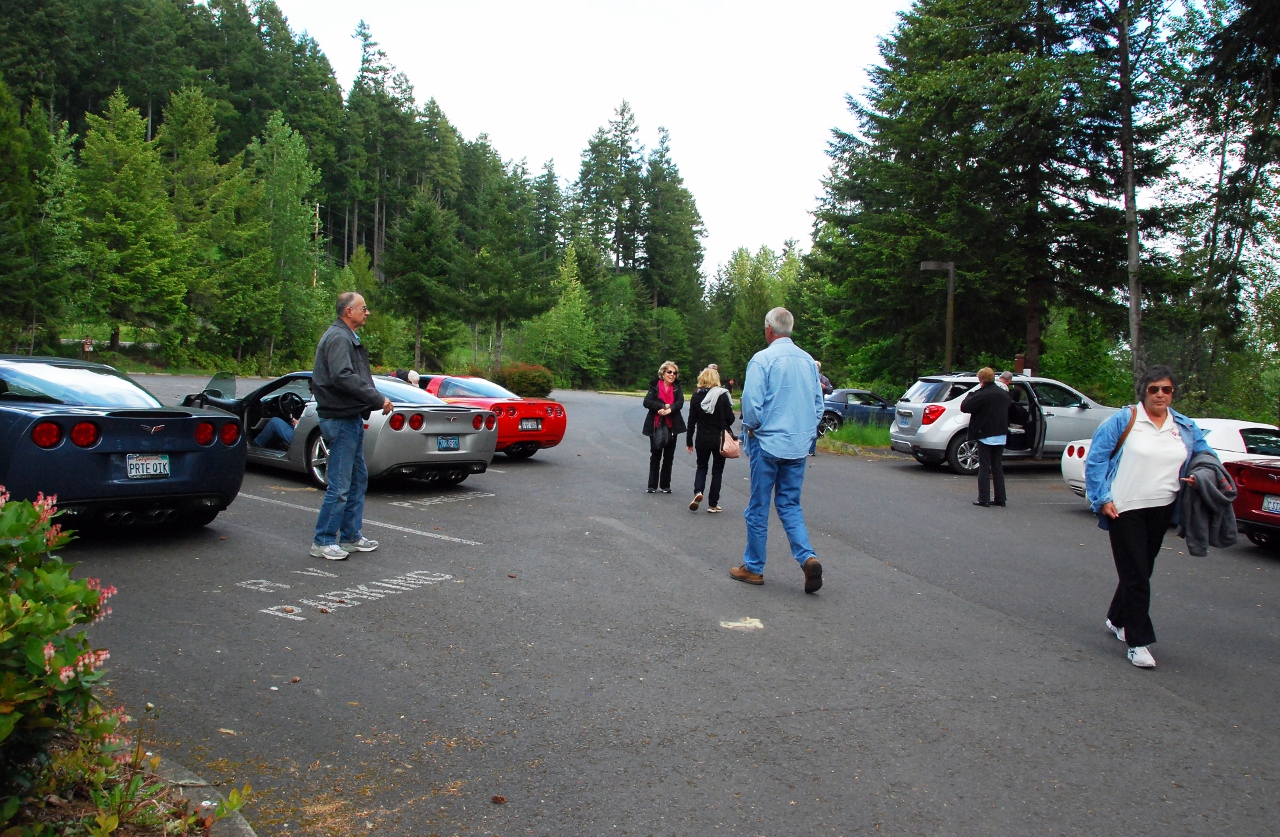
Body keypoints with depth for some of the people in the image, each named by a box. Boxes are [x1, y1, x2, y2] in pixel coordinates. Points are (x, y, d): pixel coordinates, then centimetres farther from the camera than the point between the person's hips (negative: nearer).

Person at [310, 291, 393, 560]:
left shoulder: (348, 338, 19)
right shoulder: (338, 338, -14)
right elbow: (343, 377, -26)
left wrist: (375, 400, 6)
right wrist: (378, 399, -23)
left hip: (352, 419, 11)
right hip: (341, 419, -11)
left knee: (358, 480, 16)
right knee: (340, 486, -6)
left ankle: (350, 536, 25)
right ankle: (323, 542, 3)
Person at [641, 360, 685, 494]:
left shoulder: (677, 388, 4)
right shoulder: (654, 386, -1)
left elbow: (680, 403, -10)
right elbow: (647, 402, -12)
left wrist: (669, 410, -27)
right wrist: (664, 406, -18)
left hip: (672, 426, 2)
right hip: (656, 426, -2)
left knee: (669, 456, 8)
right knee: (655, 455, 6)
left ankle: (665, 485, 16)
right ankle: (652, 485, 13)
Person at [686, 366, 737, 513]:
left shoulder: (696, 396, -4)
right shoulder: (722, 395, -10)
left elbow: (692, 421, -2)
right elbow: (730, 418, -8)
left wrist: (689, 441, 6)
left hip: (702, 439, 1)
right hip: (720, 439, -1)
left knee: (701, 467, 20)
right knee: (717, 470, 11)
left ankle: (698, 492, -6)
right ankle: (713, 505, 13)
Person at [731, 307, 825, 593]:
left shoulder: (763, 359, -12)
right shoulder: (808, 360, 6)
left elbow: (751, 403, -16)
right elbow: (818, 404, 12)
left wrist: (749, 428, 1)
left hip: (768, 443, -5)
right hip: (798, 446, 5)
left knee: (758, 508, 7)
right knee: (790, 506, 13)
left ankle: (753, 567, 17)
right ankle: (808, 557, -5)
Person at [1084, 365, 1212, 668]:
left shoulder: (1185, 427, 8)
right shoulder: (1124, 420, -6)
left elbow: (1207, 456, 19)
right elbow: (1096, 459, -6)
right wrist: (1102, 499, -12)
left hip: (1161, 511, 5)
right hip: (1125, 510, -5)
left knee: (1141, 571, 17)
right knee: (1136, 575, -5)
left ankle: (1117, 620, 37)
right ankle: (1138, 642, 1)